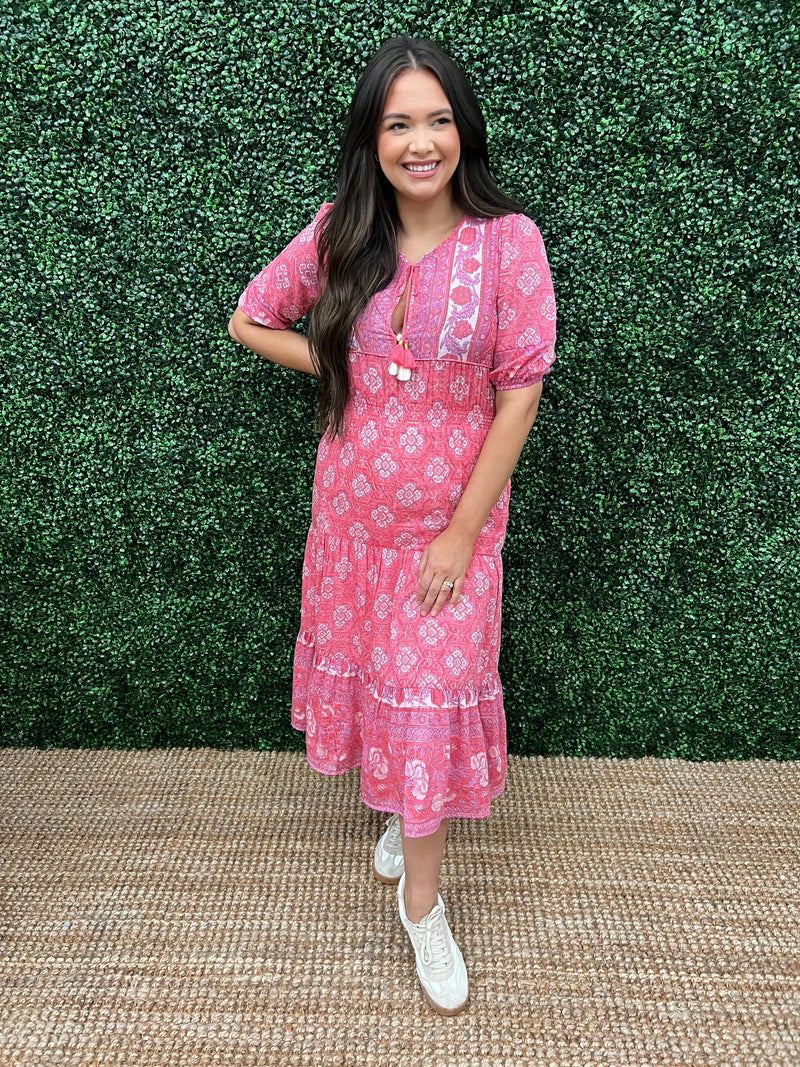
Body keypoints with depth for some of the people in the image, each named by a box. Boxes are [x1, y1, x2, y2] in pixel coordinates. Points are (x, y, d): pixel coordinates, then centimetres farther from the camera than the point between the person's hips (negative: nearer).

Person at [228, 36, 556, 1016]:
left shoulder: (507, 240, -11)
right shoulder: (340, 235, -1)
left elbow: (520, 394, -13)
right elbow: (249, 321, 10)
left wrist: (461, 533, -14)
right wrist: (340, 372, -2)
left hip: (451, 513, -3)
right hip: (352, 503, 4)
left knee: (431, 693, 3)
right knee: (368, 668, 16)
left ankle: (422, 902, 23)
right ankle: (403, 809, 46)